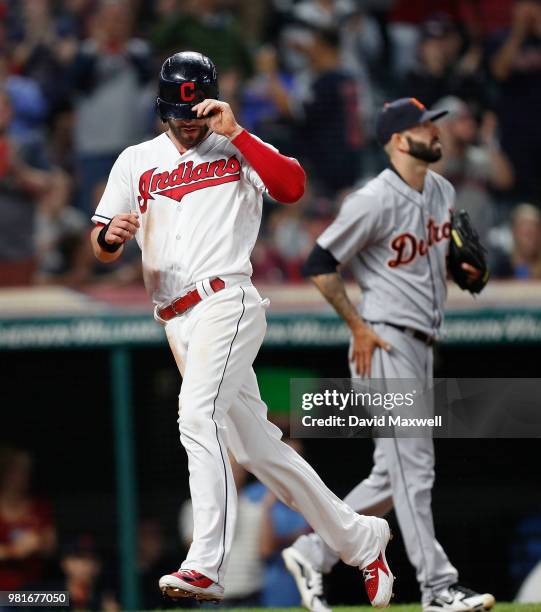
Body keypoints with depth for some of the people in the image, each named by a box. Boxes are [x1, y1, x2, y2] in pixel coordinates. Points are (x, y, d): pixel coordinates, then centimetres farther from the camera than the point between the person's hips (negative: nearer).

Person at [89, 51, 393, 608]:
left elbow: (292, 187, -11)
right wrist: (111, 235, -12)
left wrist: (235, 132, -14)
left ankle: (206, 567, -36)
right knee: (256, 448, 8)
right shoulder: (136, 162, 17)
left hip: (226, 302, -5)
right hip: (177, 323, 6)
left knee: (198, 414, -28)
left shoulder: (236, 151, 8)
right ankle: (360, 538, 21)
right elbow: (101, 248, 12)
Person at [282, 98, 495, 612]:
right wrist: (358, 326, -14)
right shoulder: (375, 200, -15)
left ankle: (311, 554, 21)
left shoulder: (441, 191, 11)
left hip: (421, 346, 9)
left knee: (393, 475, 11)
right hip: (384, 344, -9)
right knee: (413, 467, -8)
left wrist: (464, 268, 6)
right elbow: (319, 264, -13)